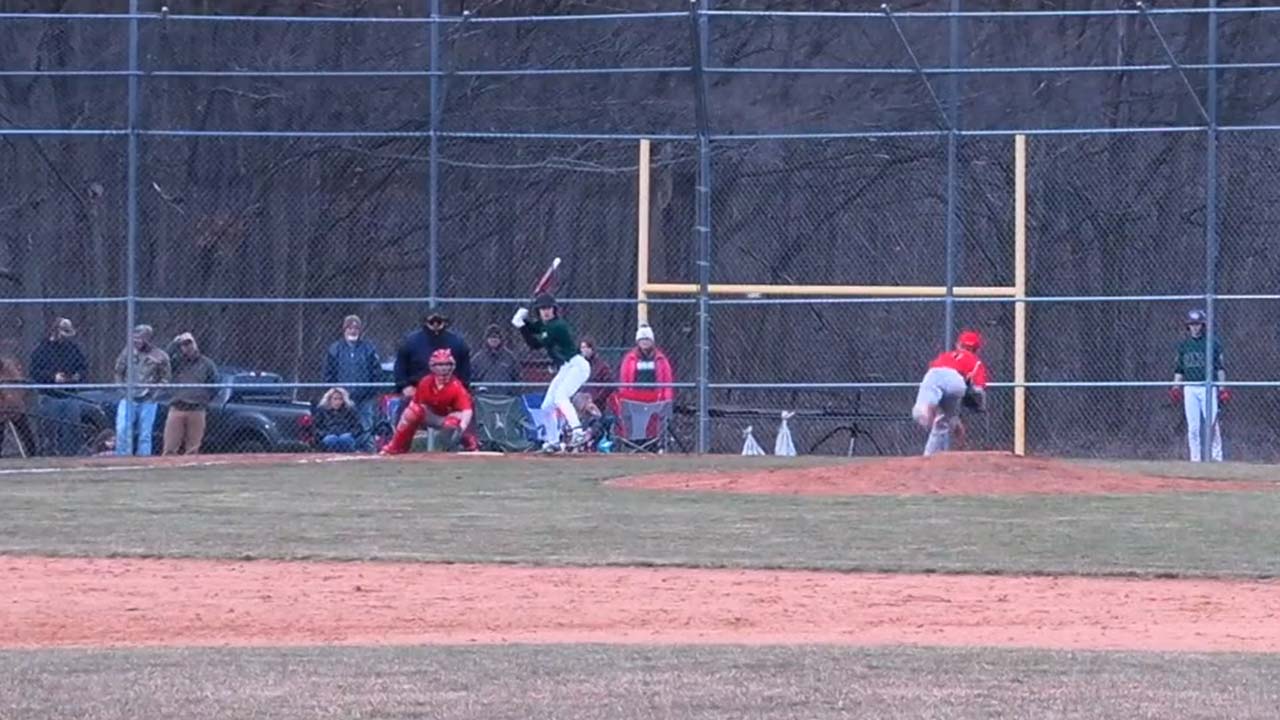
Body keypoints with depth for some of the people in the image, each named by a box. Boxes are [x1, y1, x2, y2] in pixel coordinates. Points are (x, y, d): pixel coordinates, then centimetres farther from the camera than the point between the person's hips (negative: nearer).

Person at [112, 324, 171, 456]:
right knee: (122, 429, -12)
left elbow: (165, 377, 6)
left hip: (148, 401, -1)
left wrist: (155, 392, -5)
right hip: (128, 399, 1)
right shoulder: (127, 352, 5)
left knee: (145, 434, 2)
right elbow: (118, 372, 14)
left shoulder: (160, 356, -1)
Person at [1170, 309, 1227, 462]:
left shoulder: (1212, 343, 3)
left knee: (1212, 424, -9)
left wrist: (1222, 388, -5)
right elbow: (1179, 369, 16)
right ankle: (1195, 457, 4)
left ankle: (1216, 456, -2)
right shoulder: (1183, 345, 13)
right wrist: (1176, 387, 5)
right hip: (1189, 389, 3)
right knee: (1193, 426, 0)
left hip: (1208, 387, -3)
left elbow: (1220, 367, 2)